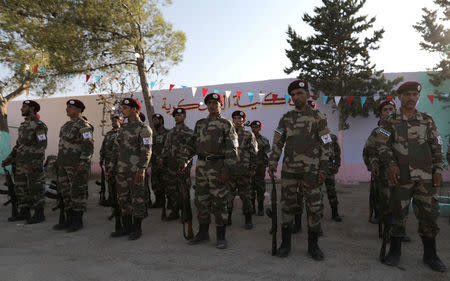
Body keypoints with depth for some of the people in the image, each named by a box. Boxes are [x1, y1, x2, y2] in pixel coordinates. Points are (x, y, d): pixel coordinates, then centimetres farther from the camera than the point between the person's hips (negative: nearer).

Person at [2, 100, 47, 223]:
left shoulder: (39, 126, -11)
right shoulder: (23, 125, 16)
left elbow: (42, 145, -18)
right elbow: (18, 144, 20)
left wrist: (37, 162, -27)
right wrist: (9, 159, 13)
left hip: (33, 164, -9)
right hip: (21, 164, 9)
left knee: (35, 190, -3)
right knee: (21, 189, 11)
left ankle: (39, 214, 6)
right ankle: (24, 213, 21)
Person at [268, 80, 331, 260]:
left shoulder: (318, 117, 2)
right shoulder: (286, 118, 9)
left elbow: (325, 145, 0)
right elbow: (277, 143, 9)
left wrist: (323, 169, -7)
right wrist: (272, 162, -3)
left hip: (310, 170, -1)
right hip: (289, 170, 2)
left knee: (314, 208, 3)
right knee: (287, 206, 6)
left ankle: (313, 245, 19)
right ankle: (285, 243, 19)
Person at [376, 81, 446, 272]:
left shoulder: (427, 120, 10)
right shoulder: (389, 121, 3)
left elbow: (437, 148, 12)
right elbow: (381, 145, -4)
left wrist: (438, 170, 3)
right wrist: (390, 164, -18)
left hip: (426, 177, 2)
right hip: (401, 176, -2)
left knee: (429, 214, 5)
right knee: (398, 214, 5)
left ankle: (430, 255, 21)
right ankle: (395, 251, 19)